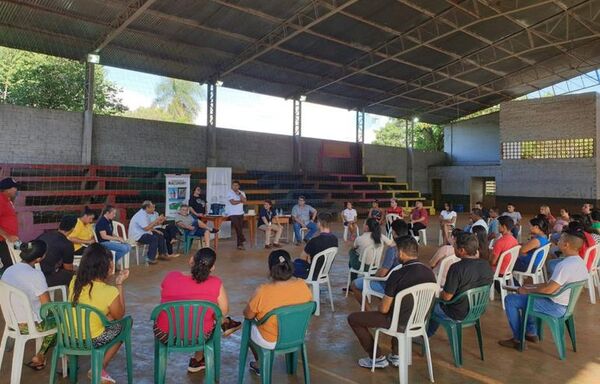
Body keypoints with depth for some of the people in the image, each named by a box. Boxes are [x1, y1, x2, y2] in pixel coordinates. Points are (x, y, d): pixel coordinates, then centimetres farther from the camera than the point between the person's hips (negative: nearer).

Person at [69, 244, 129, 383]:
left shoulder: (74, 281, -8)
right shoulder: (110, 292, -24)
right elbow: (119, 316, -5)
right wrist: (119, 284, -7)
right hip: (91, 341, -6)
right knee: (121, 326, 19)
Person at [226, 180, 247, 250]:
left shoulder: (242, 193, 12)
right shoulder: (229, 193, -3)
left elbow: (244, 201, -5)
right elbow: (233, 202, -15)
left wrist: (239, 194, -12)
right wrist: (240, 201, -2)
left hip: (240, 213, 4)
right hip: (232, 214, -4)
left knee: (240, 228, 0)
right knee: (237, 227, -17)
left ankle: (240, 244, 6)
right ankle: (242, 239, 2)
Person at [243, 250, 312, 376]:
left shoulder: (262, 292, -28)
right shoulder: (302, 285, -17)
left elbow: (247, 315, -11)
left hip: (271, 342, -4)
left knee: (249, 326, 27)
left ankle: (259, 364, 39)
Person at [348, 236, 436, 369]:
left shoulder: (397, 275, -27)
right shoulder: (430, 273, -7)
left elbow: (384, 309, -19)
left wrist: (380, 306, 4)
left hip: (400, 322, -7)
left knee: (353, 318, 8)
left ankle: (377, 358, 17)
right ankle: (396, 355, 35)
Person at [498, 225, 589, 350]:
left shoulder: (565, 265, -28)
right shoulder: (579, 262, 4)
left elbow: (548, 290, -26)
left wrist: (527, 291, -9)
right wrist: (530, 287, 7)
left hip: (556, 307, -10)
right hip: (565, 305, 10)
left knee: (510, 300, -5)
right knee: (525, 296, 28)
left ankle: (518, 339, 5)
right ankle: (531, 333, 29)